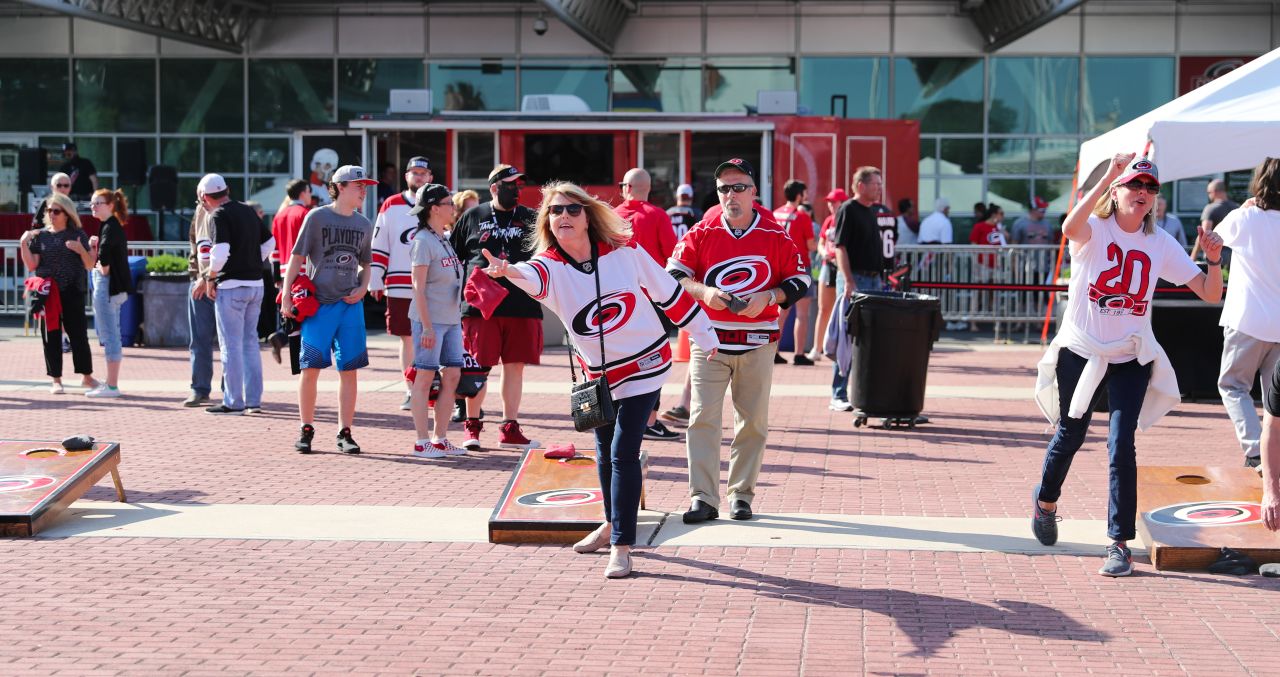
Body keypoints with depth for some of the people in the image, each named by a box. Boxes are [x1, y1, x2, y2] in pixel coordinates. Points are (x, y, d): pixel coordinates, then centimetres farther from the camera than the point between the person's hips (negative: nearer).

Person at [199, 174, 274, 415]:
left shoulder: (218, 216, -11)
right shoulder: (249, 211, 11)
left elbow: (221, 251, -23)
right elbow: (269, 243, 18)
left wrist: (210, 278, -9)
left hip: (231, 286, -7)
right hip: (256, 284, 7)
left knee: (231, 345, 0)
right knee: (250, 343, 14)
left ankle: (233, 402, 2)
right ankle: (254, 400, 16)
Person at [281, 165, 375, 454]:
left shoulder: (363, 224, 12)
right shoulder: (317, 217, -1)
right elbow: (297, 258, 0)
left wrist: (363, 289, 4)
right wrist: (286, 297, -5)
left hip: (350, 304, 4)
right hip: (318, 302, -4)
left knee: (349, 370, 2)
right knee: (311, 367, -4)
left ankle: (345, 433, 9)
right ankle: (306, 430, 9)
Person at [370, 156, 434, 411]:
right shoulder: (391, 206, 6)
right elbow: (379, 246, 7)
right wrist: (374, 281, 2)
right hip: (398, 287, 0)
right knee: (407, 339, 5)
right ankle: (411, 392, 12)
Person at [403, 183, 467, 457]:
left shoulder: (445, 240, 15)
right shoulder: (423, 241, -10)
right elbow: (419, 287, -13)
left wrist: (458, 317, 13)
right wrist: (426, 326, -17)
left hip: (451, 319, 8)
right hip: (430, 320, -8)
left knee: (452, 376, 7)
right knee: (425, 378, -3)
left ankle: (440, 439, 15)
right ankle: (422, 442, 2)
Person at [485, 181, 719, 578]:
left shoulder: (624, 252, -11)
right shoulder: (551, 266, -11)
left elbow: (669, 293, 1)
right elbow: (531, 275, -37)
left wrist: (705, 337, 8)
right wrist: (508, 270, -62)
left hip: (644, 365, -3)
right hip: (599, 374, 3)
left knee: (623, 454, -11)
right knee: (605, 453, 18)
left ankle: (621, 547, -6)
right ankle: (612, 524, 42)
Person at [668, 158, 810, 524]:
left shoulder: (775, 235, 0)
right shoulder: (701, 233, 1)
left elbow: (801, 279, 4)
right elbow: (673, 273, 2)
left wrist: (768, 297, -13)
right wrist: (703, 291, -16)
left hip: (757, 342, 0)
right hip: (709, 339, 0)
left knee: (753, 421, 6)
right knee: (703, 417, -7)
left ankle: (741, 494, 18)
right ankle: (703, 498, -5)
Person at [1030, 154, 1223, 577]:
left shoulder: (1161, 244, 0)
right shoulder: (1095, 229, -9)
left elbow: (1210, 294, -3)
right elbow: (1070, 228, -37)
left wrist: (1213, 259, -23)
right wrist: (1109, 176, -43)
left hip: (1131, 359, 1)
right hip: (1080, 352, -1)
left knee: (1121, 446, -11)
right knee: (1070, 436, 14)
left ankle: (1120, 543, -4)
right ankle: (1045, 501, 43)